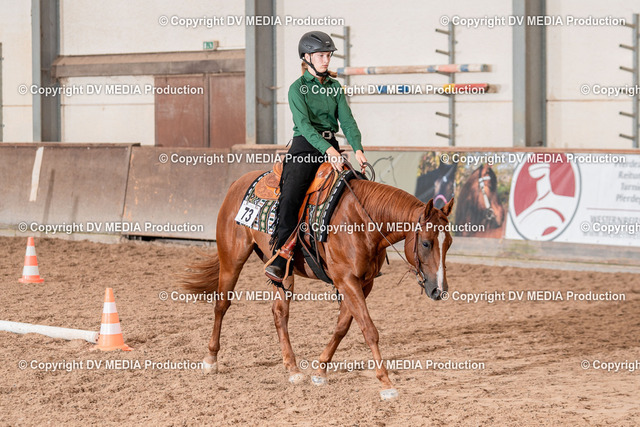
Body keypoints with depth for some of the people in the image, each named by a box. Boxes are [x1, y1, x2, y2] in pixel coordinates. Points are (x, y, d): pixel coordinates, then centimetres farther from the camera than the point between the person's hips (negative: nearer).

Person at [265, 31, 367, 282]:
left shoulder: (335, 87, 14)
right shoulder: (297, 88, -2)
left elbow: (347, 120, 4)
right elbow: (304, 123, -15)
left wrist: (358, 149, -15)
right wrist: (327, 150, -29)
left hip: (331, 149, 5)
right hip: (305, 148, -5)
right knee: (290, 197, -25)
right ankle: (280, 259, -24)